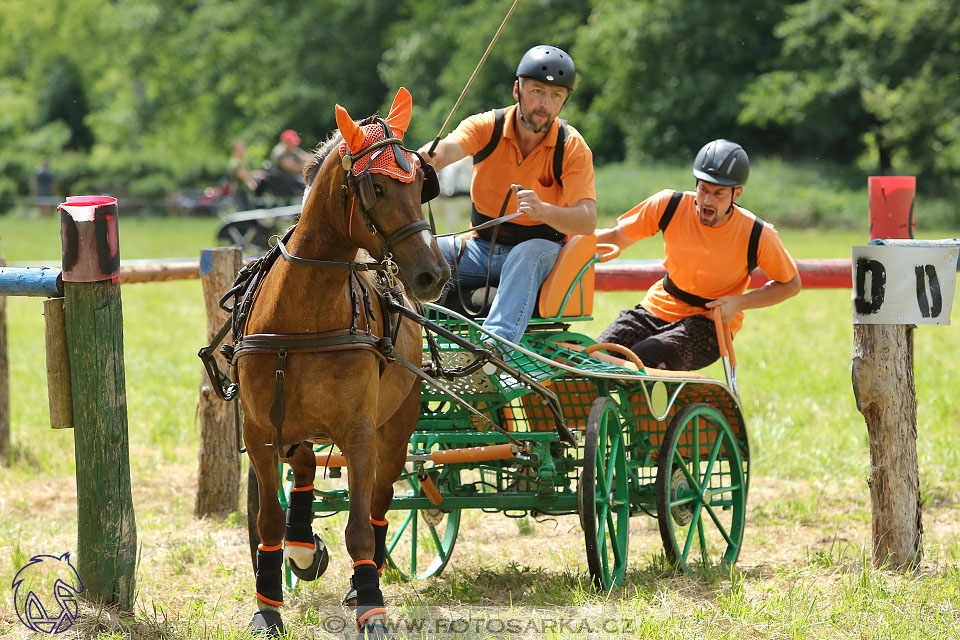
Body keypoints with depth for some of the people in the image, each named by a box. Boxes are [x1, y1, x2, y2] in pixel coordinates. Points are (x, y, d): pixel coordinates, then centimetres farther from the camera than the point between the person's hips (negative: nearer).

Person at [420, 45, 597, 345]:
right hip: (482, 247, 3)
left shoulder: (572, 147, -11)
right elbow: (447, 149, -29)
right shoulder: (487, 126, -7)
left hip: (541, 251, -3)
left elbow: (587, 220, -23)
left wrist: (542, 210, -44)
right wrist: (424, 158, -55)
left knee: (526, 255, -39)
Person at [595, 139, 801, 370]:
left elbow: (791, 284, -2)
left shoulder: (757, 235, -16)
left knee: (645, 359, -31)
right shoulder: (670, 205, -11)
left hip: (710, 325, -4)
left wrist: (738, 303, -15)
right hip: (659, 307, 4)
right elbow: (617, 237, 0)